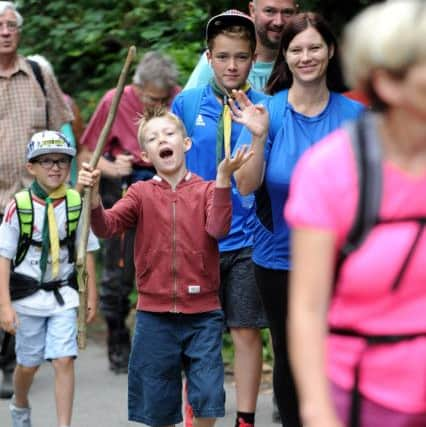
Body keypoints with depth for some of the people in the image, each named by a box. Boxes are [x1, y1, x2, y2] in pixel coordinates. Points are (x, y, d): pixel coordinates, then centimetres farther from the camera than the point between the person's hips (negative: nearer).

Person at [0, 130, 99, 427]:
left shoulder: (76, 203, -7)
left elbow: (86, 252, 4)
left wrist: (91, 296, 7)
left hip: (63, 294, 1)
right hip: (27, 294, 0)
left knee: (64, 361, -10)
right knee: (28, 364, 15)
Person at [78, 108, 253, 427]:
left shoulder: (205, 190, 1)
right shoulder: (142, 193, 3)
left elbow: (218, 228, -17)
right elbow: (106, 226, -9)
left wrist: (223, 178, -25)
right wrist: (93, 197, -28)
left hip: (202, 313, -1)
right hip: (155, 314, 1)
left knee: (208, 392, -3)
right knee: (158, 400, 9)